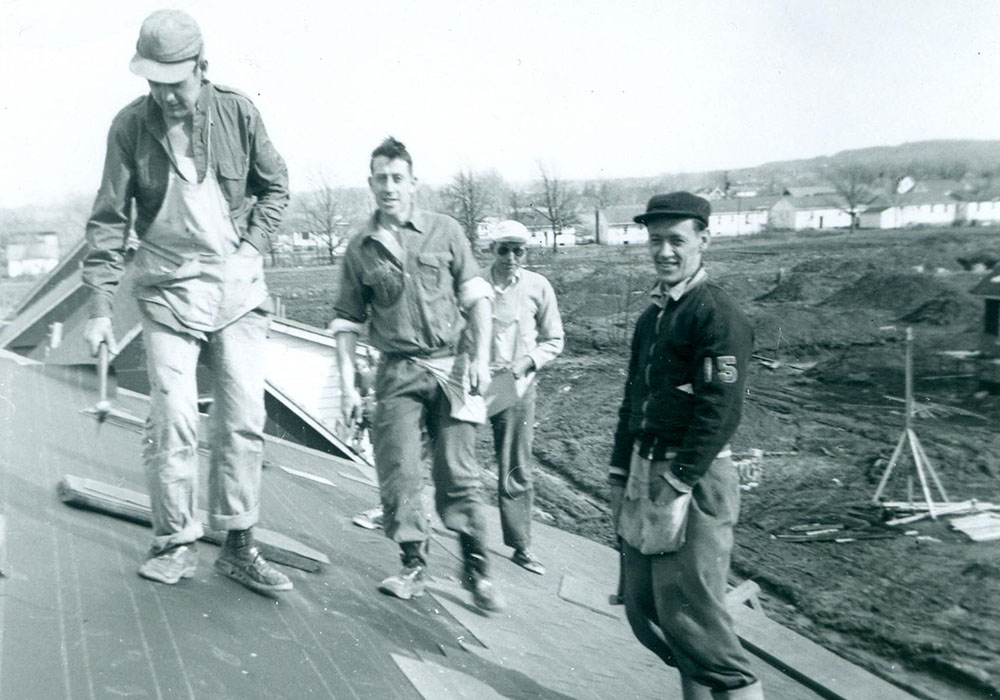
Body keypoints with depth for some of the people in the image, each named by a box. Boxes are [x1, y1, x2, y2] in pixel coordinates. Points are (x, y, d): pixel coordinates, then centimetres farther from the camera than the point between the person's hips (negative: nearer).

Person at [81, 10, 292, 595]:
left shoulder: (238, 113, -2)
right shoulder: (131, 126, -4)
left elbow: (276, 188, 11)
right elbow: (109, 219, -2)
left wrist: (253, 245, -2)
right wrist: (100, 306, -4)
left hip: (238, 289, 1)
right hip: (168, 290, -1)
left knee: (244, 420, 2)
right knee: (173, 420, -5)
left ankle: (240, 546, 13)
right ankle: (177, 543, 13)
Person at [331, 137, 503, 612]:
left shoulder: (445, 232, 4)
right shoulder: (360, 249, 7)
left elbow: (475, 296, 5)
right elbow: (347, 323, 8)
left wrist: (481, 356, -4)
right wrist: (348, 385, 2)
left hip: (450, 368, -1)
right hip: (397, 373, 1)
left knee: (458, 474, 2)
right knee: (399, 474, -2)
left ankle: (476, 568, 15)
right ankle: (413, 567, 16)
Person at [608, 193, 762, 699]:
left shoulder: (718, 314, -11)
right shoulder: (650, 316, 15)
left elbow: (718, 411, -18)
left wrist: (675, 488, -19)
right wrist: (620, 477, 13)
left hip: (696, 480, -9)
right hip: (644, 473, 9)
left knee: (687, 609, -6)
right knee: (643, 606, 13)